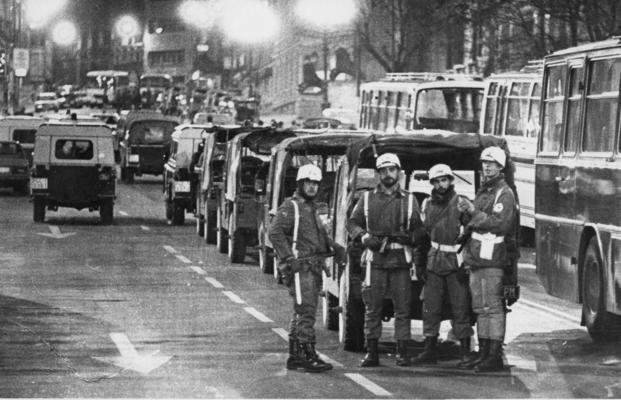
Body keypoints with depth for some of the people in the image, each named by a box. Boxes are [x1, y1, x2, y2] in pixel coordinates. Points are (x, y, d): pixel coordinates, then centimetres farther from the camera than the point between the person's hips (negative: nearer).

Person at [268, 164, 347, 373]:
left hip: (314, 267, 9)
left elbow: (322, 234, 29)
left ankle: (295, 356, 18)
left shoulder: (312, 208, 21)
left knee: (301, 312, 12)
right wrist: (288, 257, -22)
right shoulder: (290, 207, -7)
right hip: (299, 267, -9)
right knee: (306, 311, -13)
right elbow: (275, 232, -18)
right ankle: (308, 356, -15)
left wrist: (335, 247, 11)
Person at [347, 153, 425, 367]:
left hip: (401, 260, 0)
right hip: (375, 259, 0)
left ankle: (402, 353, 1)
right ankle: (371, 353, 3)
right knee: (372, 307, -1)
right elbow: (352, 223, 14)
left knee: (402, 307, -3)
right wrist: (364, 236, -5)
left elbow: (419, 228, 12)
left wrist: (409, 237, -9)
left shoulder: (409, 200, 12)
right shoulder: (368, 199, 12)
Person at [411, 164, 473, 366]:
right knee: (430, 308, 5)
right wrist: (419, 263, 14)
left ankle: (465, 353, 0)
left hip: (456, 262, -5)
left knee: (460, 308, -4)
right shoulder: (428, 204, 12)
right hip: (434, 262, 5)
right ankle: (430, 351, 12)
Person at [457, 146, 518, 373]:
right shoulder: (483, 192, 21)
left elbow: (501, 224, -19)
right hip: (476, 259, 9)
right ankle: (484, 352, 16)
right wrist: (467, 212, 3)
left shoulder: (505, 194, -7)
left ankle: (495, 356, -10)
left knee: (493, 307, -9)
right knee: (480, 307, 11)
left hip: (492, 260, -9)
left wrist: (474, 213, -19)